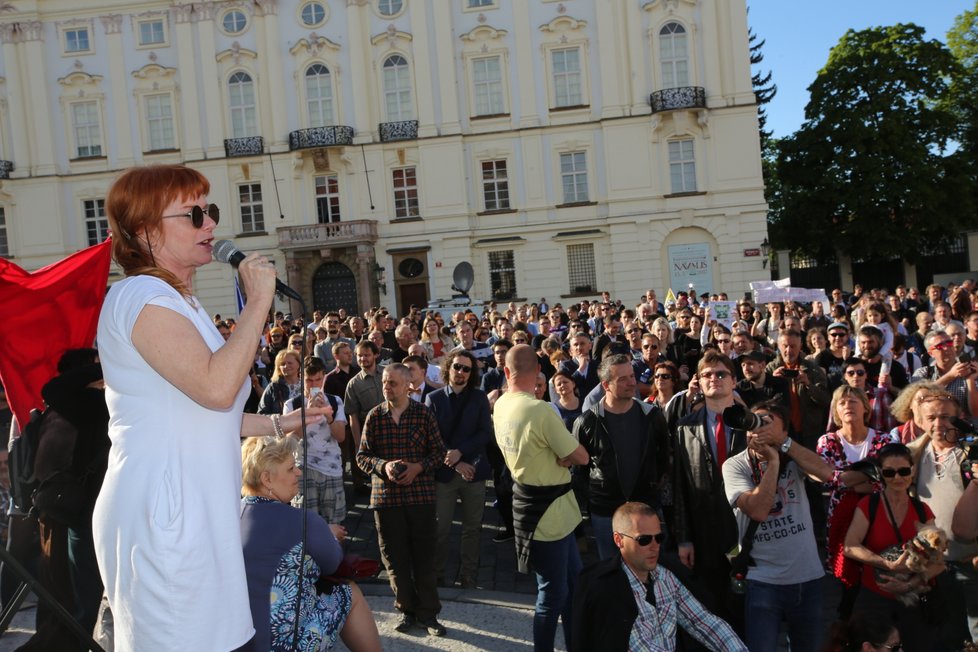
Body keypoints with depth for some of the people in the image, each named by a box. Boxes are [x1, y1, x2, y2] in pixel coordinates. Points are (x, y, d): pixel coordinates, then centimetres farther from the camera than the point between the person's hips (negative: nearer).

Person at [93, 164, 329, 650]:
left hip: (193, 510, 10)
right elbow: (217, 387, -26)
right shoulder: (140, 295, -13)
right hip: (161, 512, -10)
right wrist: (258, 300, -18)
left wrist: (279, 424, 19)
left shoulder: (177, 302, 19)